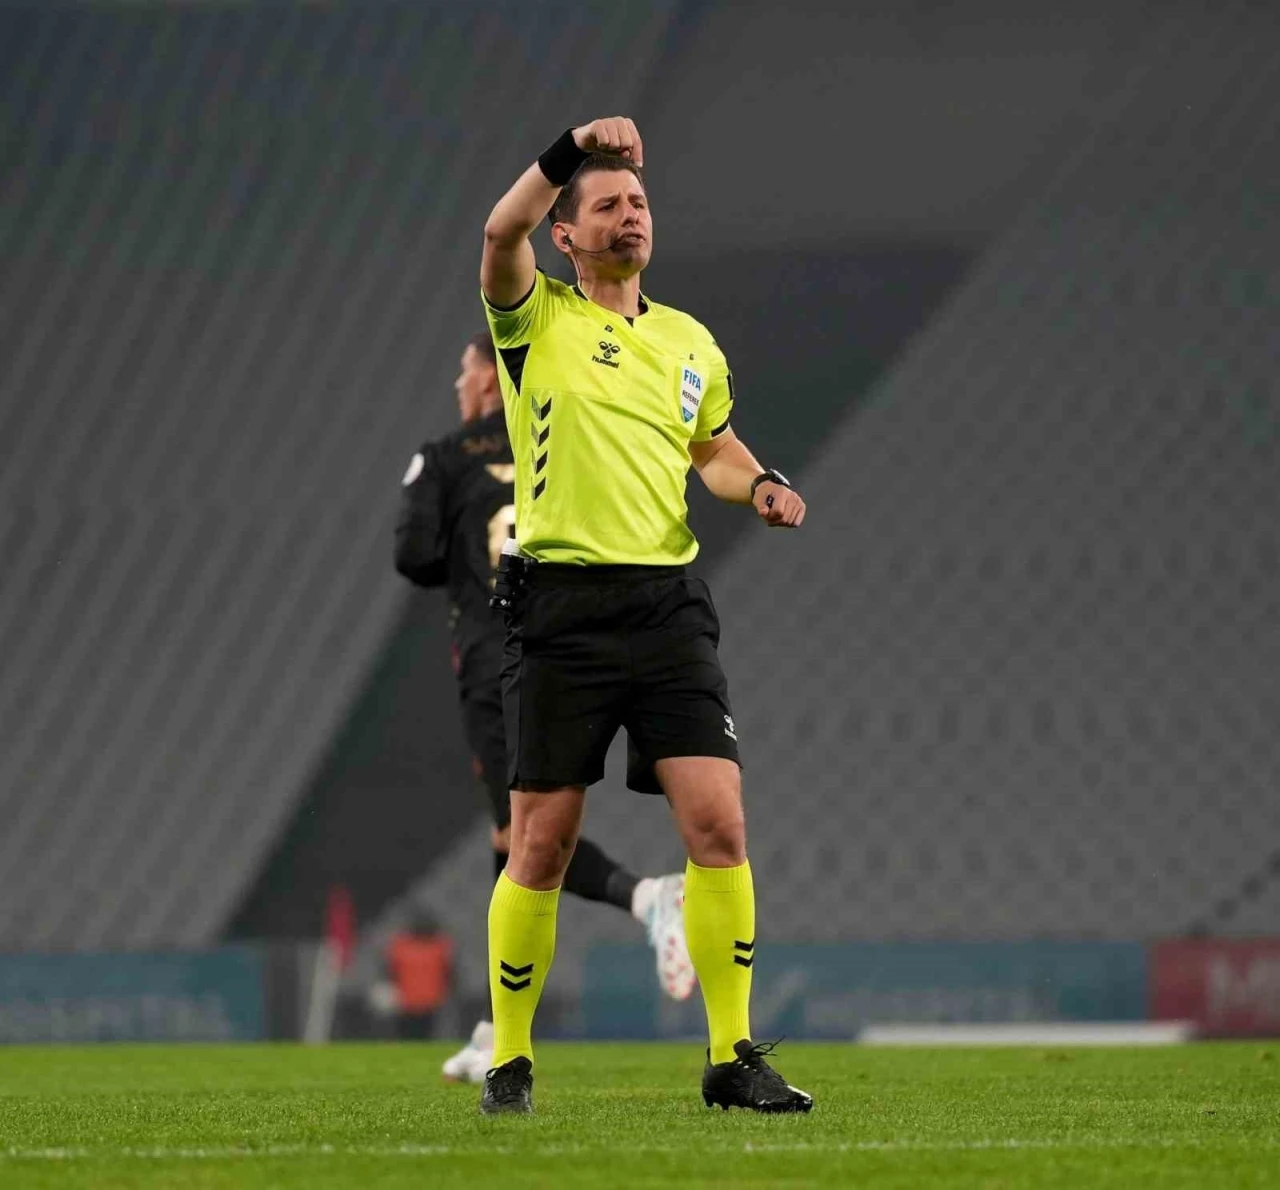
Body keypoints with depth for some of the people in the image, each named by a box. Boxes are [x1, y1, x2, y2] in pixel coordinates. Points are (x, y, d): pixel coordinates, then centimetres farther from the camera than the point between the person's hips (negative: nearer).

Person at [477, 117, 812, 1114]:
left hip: (669, 603, 3)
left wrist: (759, 485, 12)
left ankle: (733, 1058, 0)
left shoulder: (691, 342, 15)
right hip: (562, 606, -3)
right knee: (543, 844, 0)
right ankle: (510, 1061, 13)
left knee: (718, 822, -8)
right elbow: (501, 231, -19)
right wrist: (570, 149, -29)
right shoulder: (535, 319, 2)